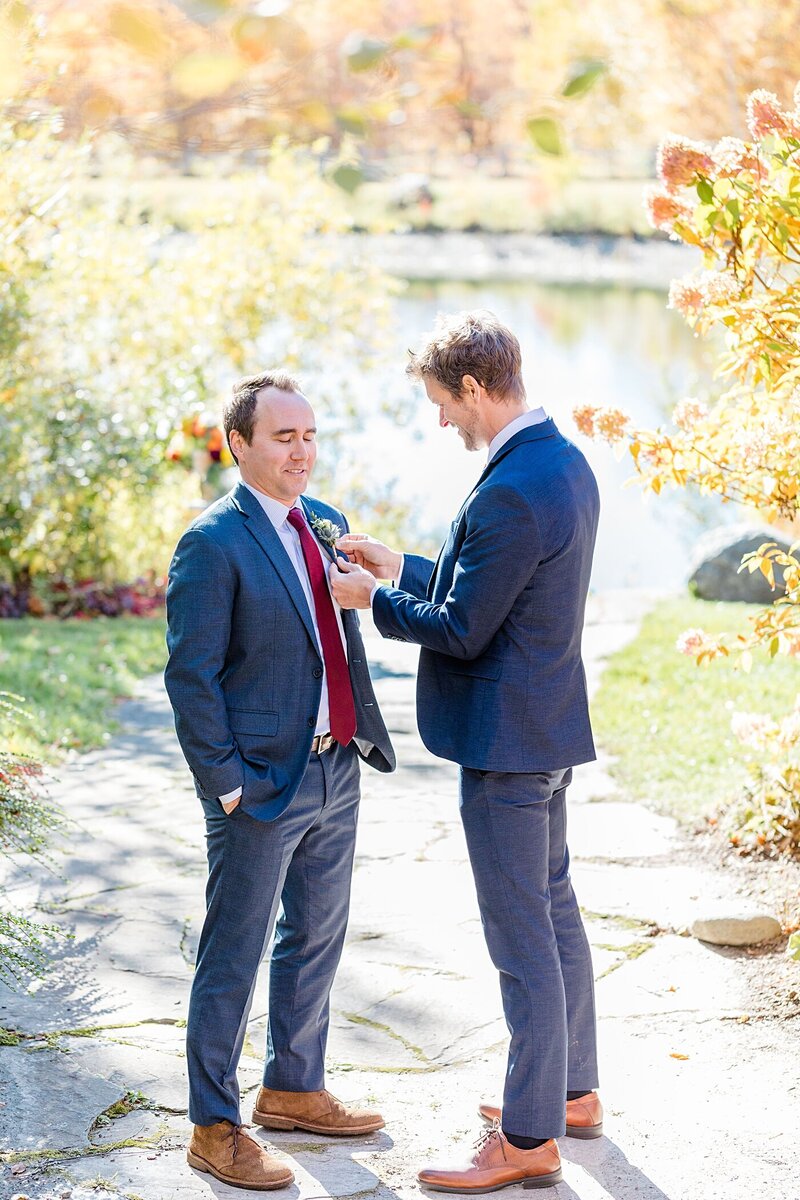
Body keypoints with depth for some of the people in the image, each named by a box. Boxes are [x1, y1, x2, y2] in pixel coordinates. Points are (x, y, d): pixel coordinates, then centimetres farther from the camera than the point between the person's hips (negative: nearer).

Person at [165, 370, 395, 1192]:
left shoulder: (325, 524, 10)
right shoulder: (213, 543, -14)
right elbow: (191, 673, -15)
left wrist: (364, 732, 9)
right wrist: (224, 779, -16)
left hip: (334, 768, 8)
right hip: (261, 783, -8)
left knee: (317, 940, 19)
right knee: (233, 956, 2)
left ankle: (293, 1089, 35)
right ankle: (214, 1129, 14)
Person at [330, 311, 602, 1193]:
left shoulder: (510, 493, -25)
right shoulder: (566, 463, 7)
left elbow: (461, 630, -20)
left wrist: (373, 599, -6)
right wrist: (403, 569, 15)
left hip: (505, 739, -10)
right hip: (551, 723, 11)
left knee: (521, 938, -1)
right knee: (554, 911, 20)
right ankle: (573, 1090, 34)